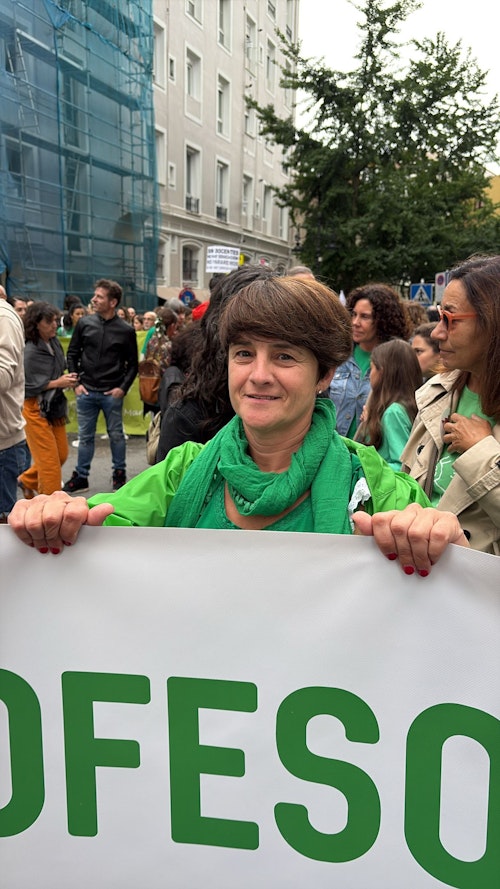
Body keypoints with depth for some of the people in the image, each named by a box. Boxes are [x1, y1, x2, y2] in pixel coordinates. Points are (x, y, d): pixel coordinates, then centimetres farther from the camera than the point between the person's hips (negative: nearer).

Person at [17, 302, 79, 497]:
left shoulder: (54, 342, 4)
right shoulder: (30, 351, -18)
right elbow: (27, 386, -18)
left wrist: (66, 379, 0)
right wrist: (58, 383, -17)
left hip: (55, 406, 8)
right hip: (36, 409, -8)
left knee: (62, 454, 13)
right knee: (49, 459, -2)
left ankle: (27, 481, 35)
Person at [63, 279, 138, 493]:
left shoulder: (126, 330, -4)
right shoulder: (85, 324, 1)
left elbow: (132, 363, 2)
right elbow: (72, 354, 8)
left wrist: (123, 388, -7)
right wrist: (76, 383, 0)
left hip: (112, 394, -2)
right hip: (86, 391, 2)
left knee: (116, 435, 10)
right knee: (85, 436, 11)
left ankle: (119, 474, 26)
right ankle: (81, 476, 22)